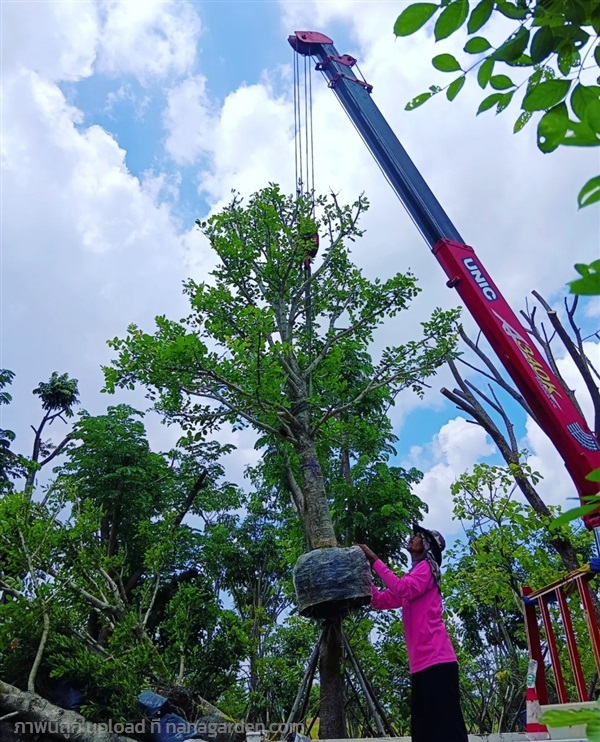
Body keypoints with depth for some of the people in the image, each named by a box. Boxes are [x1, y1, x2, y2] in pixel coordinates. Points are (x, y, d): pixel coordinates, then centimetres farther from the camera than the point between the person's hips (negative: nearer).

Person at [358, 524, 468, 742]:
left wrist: (375, 561, -16)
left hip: (436, 660, -9)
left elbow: (402, 589, -20)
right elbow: (380, 601, 18)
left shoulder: (426, 568, 0)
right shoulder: (412, 575, 23)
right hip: (421, 663, 9)